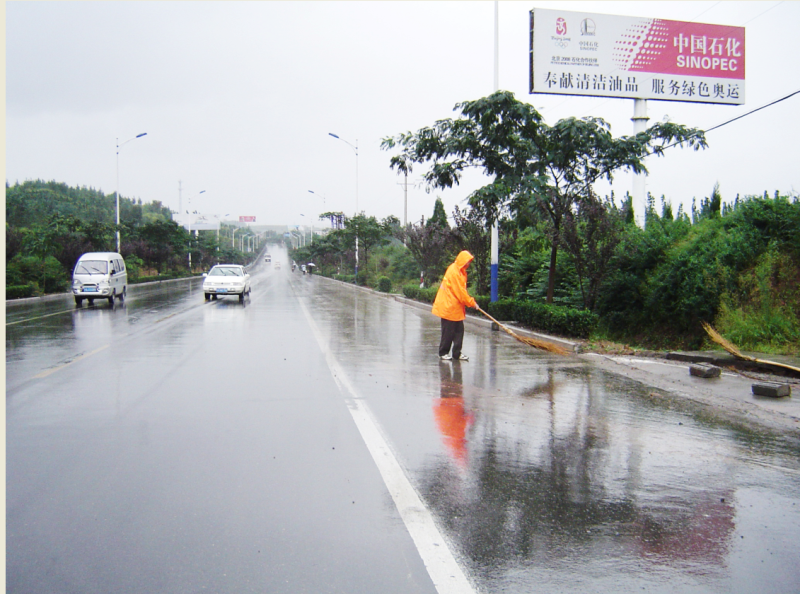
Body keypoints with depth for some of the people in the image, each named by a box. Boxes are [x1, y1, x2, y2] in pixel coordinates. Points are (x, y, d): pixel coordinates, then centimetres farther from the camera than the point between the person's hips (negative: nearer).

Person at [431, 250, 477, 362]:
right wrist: (471, 303, -12)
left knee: (459, 330, 8)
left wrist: (470, 302, 8)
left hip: (457, 308, 9)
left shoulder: (461, 271, 13)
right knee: (448, 331, -1)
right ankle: (443, 353, 10)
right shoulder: (453, 272, -18)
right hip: (448, 307, -9)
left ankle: (457, 353, 13)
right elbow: (460, 291, -19)